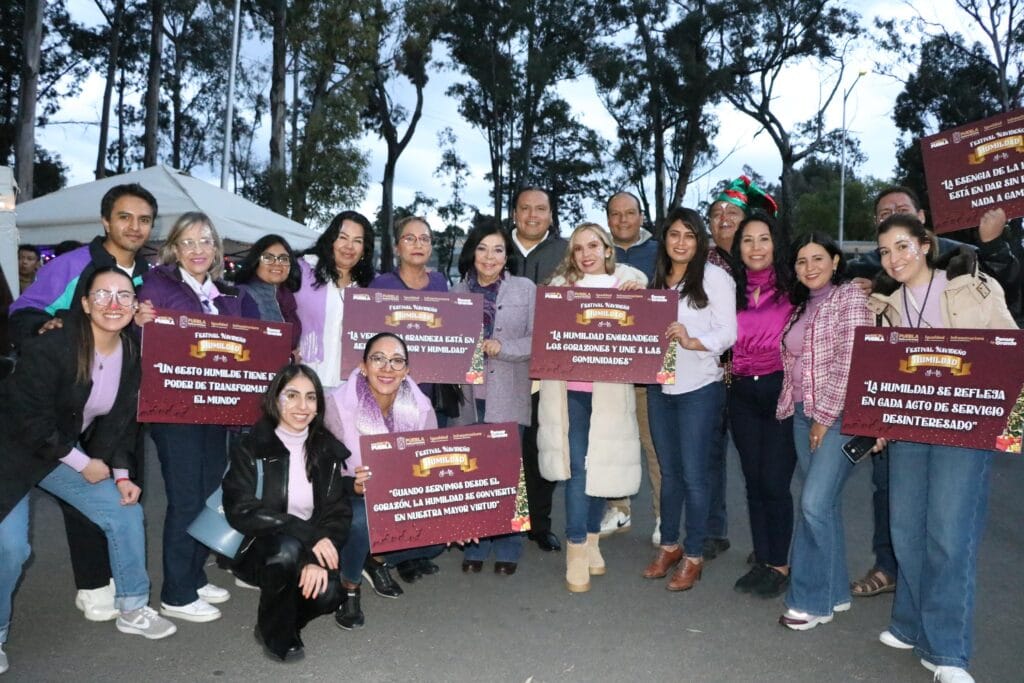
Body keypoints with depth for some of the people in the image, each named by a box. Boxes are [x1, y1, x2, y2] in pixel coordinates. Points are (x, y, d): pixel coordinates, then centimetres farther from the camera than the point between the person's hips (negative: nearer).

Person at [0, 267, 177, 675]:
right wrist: (84, 464, -17)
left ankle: (133, 609, 17)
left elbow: (120, 421, 1)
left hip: (64, 452, 7)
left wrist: (121, 473, -8)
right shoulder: (51, 347, -27)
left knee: (126, 513, 1)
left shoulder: (130, 356, -7)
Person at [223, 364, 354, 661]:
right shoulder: (251, 448, -8)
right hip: (261, 548, -2)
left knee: (328, 593, -27)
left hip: (313, 549, 3)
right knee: (287, 548, -35)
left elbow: (339, 512, -3)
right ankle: (275, 631, -6)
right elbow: (241, 510, -17)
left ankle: (291, 615, 11)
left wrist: (318, 560, -22)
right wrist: (309, 534, -26)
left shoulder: (329, 450, 1)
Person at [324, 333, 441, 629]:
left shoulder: (421, 407, -12)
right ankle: (350, 587, -3)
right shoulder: (338, 404, -21)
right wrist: (353, 484, -41)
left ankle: (379, 559, 14)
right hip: (352, 501, -4)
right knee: (362, 517, -36)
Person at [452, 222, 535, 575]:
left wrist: (501, 347, -15)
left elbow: (537, 341, -3)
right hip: (469, 395, 2)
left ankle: (507, 548, 19)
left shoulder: (525, 289, 3)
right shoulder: (457, 291, 9)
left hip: (509, 396, -2)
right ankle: (474, 546, 23)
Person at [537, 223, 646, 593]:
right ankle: (577, 549, 5)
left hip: (609, 391, 1)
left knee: (602, 465, 9)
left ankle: (591, 540, 27)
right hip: (571, 390, -1)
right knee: (577, 466, -4)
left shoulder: (631, 282, 7)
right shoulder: (561, 285, 8)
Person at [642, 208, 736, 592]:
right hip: (659, 386, 6)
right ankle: (669, 545, 28)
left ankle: (694, 556, 15)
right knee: (668, 471, 15)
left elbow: (728, 332, -12)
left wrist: (693, 341, -28)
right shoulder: (658, 279, 13)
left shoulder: (713, 277, -6)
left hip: (699, 388, -5)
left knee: (694, 474, 1)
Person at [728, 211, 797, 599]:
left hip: (781, 390, -4)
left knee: (774, 483, -3)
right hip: (742, 392, 5)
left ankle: (780, 566, 14)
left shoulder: (791, 289, -3)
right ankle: (762, 561, 24)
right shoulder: (733, 290, 10)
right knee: (753, 481, 11)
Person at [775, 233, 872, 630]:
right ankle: (833, 592, 22)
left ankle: (812, 600, 2)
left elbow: (850, 362, -13)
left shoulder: (850, 297, -6)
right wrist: (793, 406, 8)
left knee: (815, 504, -11)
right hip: (804, 414, 7)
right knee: (824, 504, 11)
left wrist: (826, 416, -14)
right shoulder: (802, 306, 16)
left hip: (838, 415, -7)